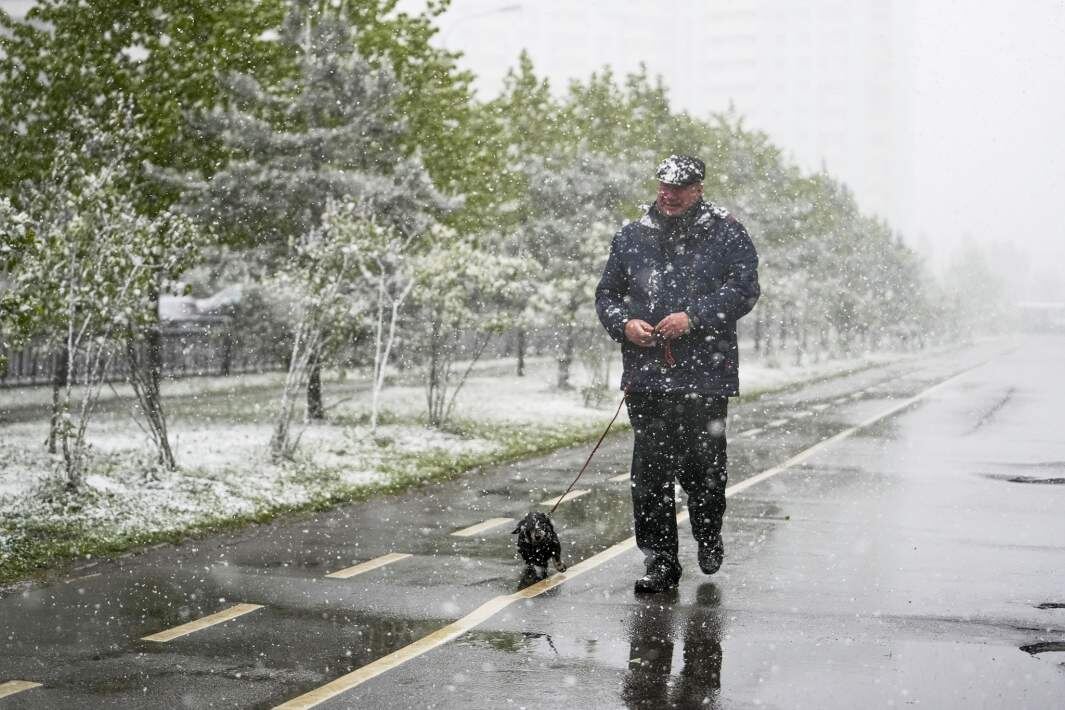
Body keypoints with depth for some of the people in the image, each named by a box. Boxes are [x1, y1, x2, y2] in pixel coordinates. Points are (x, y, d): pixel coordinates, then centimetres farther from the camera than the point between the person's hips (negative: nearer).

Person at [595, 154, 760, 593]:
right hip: (647, 377, 2)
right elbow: (606, 293, 18)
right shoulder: (631, 237, 14)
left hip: (706, 375, -2)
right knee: (650, 470, -2)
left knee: (703, 467, 5)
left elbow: (744, 289, -6)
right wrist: (625, 324, -3)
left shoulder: (726, 234, 4)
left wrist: (694, 317, -17)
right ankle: (660, 561, 5)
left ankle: (709, 537, 33)